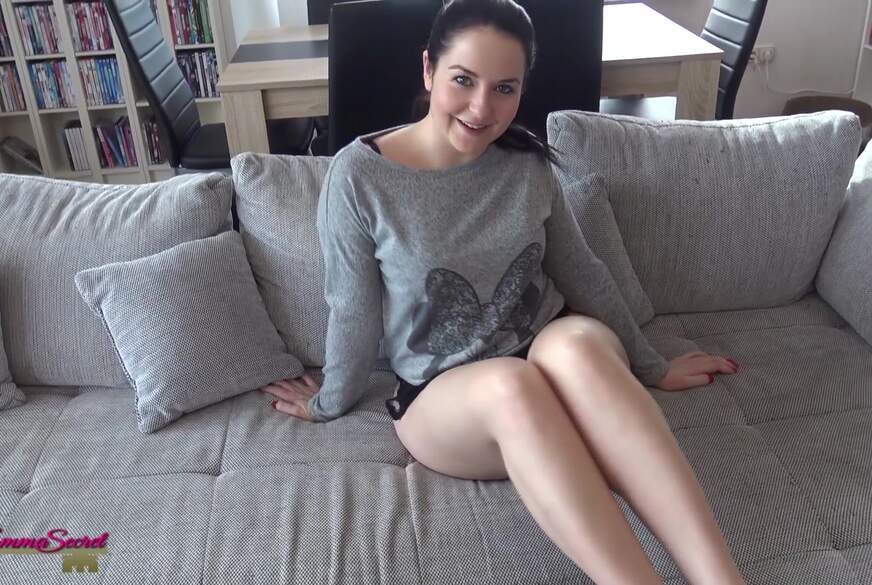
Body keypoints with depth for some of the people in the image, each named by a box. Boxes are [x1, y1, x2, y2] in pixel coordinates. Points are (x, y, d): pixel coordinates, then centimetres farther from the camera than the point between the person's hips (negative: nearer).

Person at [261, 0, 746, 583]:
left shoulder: (528, 163, 0)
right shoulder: (359, 174, -10)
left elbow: (583, 274, 10)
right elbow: (353, 312, 0)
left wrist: (652, 368, 16)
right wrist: (331, 403, 11)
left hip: (555, 356, 2)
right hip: (441, 396, -2)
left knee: (575, 344, -35)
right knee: (513, 385, -38)